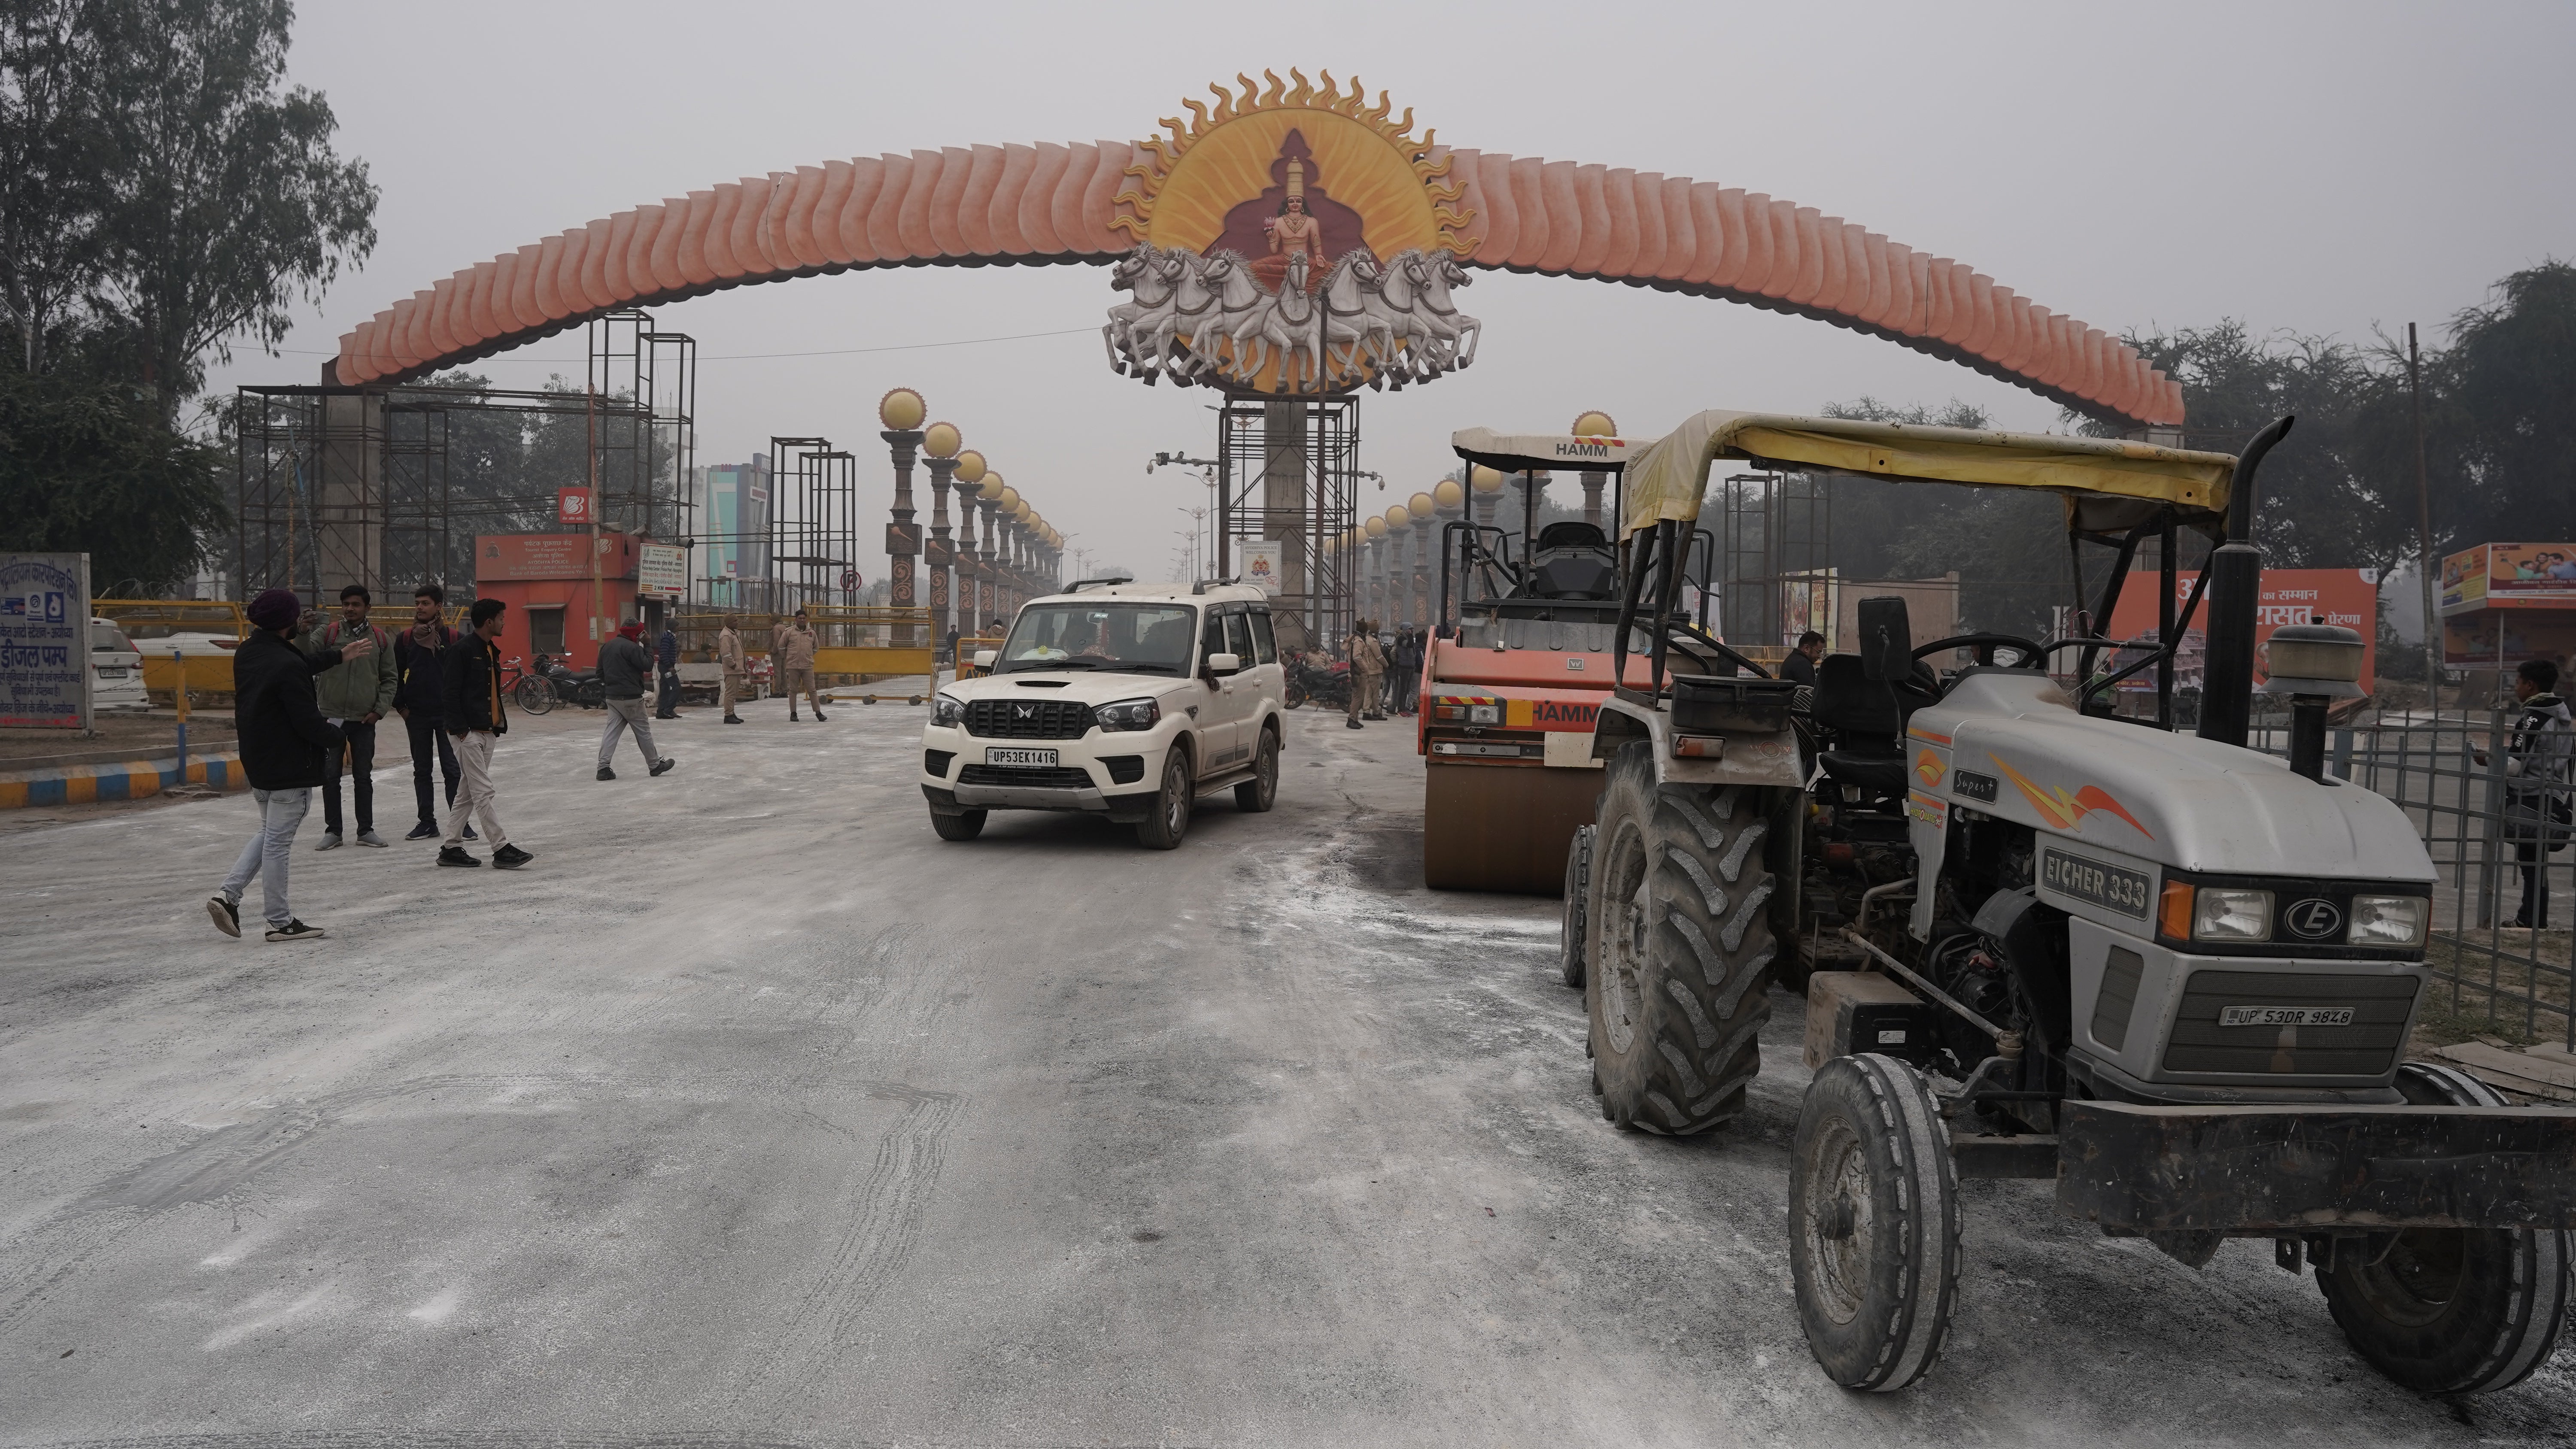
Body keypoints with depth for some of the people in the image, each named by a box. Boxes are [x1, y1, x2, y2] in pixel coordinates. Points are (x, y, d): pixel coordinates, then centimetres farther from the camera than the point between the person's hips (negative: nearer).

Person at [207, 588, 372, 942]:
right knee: (278, 842, -1)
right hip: (289, 766, -9)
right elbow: (306, 720, -22)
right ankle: (281, 922, 8)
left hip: (256, 761, 9)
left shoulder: (248, 652, 5)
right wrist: (337, 739, -5)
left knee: (269, 833, 24)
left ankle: (228, 895, 13)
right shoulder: (288, 666, -23)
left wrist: (338, 656, 31)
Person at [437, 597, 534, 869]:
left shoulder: (491, 652, 16)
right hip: (469, 733, -9)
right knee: (483, 792, -8)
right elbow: (449, 693, -15)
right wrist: (460, 729, -18)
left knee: (468, 793, 12)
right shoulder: (463, 650, -11)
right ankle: (502, 849, -9)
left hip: (488, 732, 9)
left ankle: (451, 848, 18)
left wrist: (500, 722, 13)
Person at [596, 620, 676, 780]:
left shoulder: (607, 647, 12)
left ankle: (603, 767, -6)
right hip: (631, 698, -7)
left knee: (612, 730, 4)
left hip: (612, 697, 7)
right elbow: (647, 665, -14)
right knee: (643, 731, 5)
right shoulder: (632, 647, -15)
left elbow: (600, 671, 16)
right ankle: (655, 765, 15)